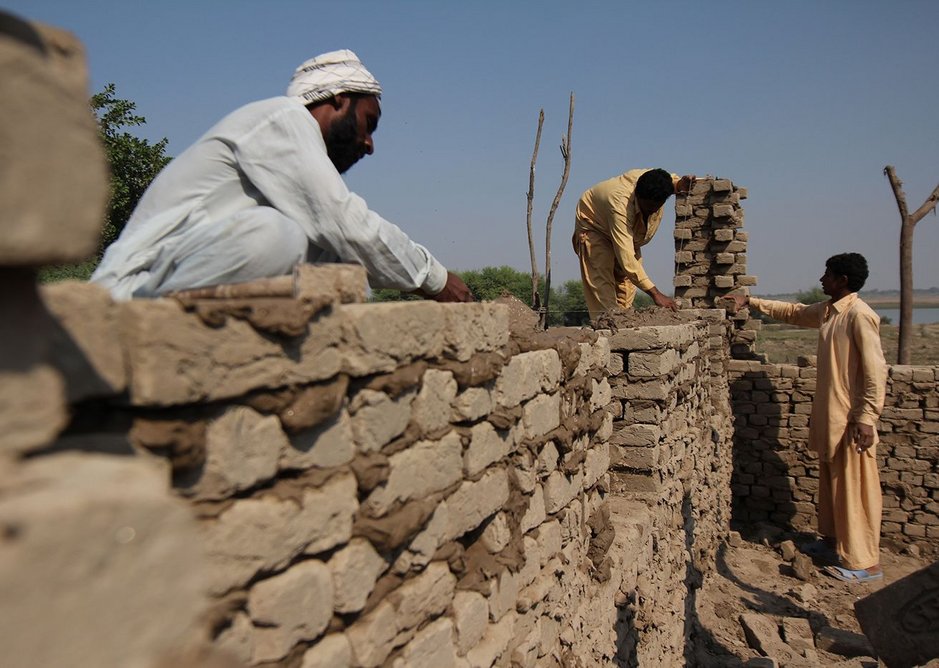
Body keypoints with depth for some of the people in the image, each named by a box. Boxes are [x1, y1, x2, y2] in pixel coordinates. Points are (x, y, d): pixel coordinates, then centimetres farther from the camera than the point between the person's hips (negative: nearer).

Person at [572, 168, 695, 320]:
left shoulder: (655, 181, -26)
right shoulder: (620, 203, -45)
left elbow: (671, 178, 4)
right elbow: (626, 258, -50)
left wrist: (679, 184, -22)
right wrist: (655, 293, -55)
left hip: (630, 231, 7)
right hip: (595, 226, -7)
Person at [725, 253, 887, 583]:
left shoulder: (860, 315, -17)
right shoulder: (827, 311, 9)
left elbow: (876, 370, -20)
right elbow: (792, 311, 27)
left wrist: (867, 417, -22)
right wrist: (750, 301, 28)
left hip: (851, 419, -9)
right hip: (828, 413, 9)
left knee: (853, 489, -2)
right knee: (830, 481, 20)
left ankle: (864, 562, 7)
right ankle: (832, 537, 35)